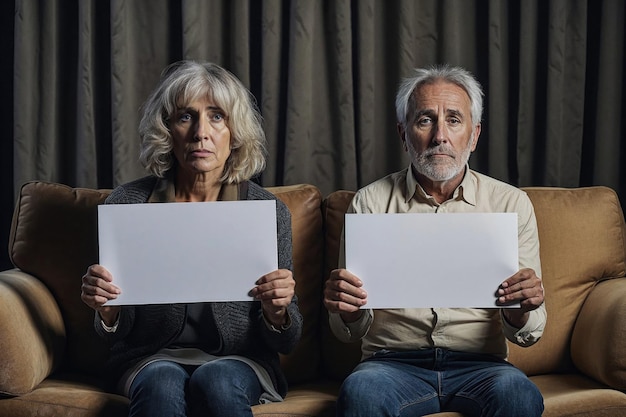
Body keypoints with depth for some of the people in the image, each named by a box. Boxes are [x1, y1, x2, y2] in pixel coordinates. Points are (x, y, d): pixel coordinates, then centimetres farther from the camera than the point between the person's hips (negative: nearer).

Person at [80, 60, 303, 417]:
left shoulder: (267, 210, -4)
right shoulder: (128, 204, -2)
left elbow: (286, 341, 0)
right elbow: (119, 332, 5)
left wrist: (277, 311, -23)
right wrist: (107, 309, -18)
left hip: (238, 360, 0)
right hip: (153, 357, 0)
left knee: (216, 380, -33)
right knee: (163, 384, -33)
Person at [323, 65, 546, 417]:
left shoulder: (510, 203, 7)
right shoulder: (371, 202, 7)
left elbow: (527, 334, 5)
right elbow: (352, 331, 6)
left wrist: (520, 312, -18)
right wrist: (348, 311, -17)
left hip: (478, 365, 1)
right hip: (394, 363, 0)